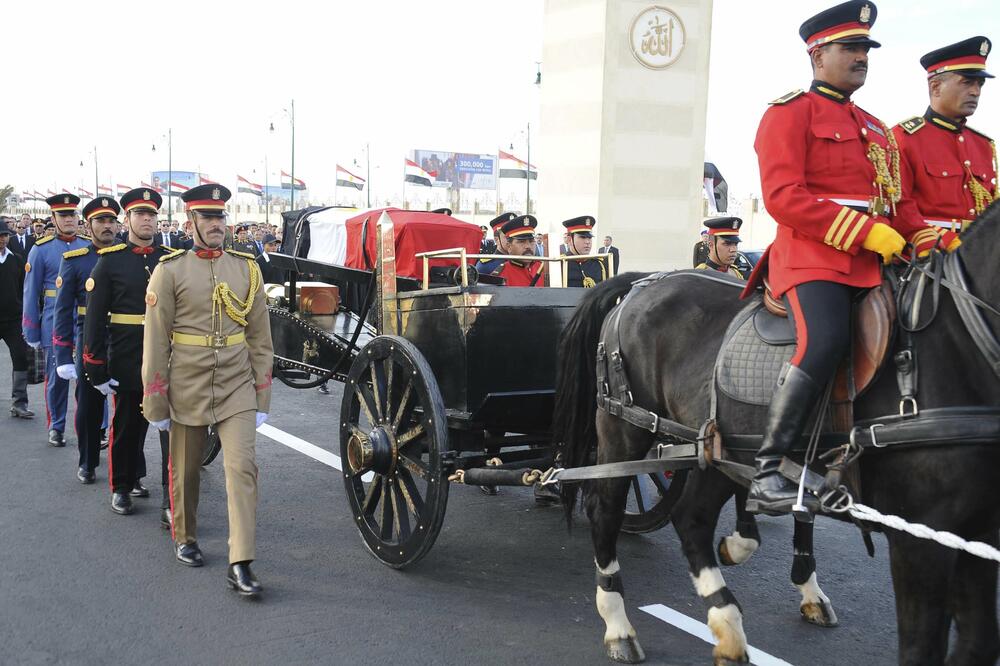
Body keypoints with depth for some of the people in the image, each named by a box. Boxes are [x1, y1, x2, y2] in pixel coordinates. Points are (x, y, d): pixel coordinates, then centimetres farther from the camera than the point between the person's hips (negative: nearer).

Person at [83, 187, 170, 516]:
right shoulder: (110, 261, -1)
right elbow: (95, 319, -3)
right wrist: (95, 367, -8)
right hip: (127, 361, -2)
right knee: (127, 424, 10)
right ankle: (122, 487, 25)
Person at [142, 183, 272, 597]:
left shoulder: (247, 269, 5)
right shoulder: (170, 271, -3)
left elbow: (259, 339, 7)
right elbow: (155, 342, -3)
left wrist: (262, 398, 5)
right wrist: (156, 403, -4)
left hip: (237, 389, 1)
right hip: (188, 389, -1)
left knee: (242, 468, -9)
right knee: (185, 471, 14)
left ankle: (241, 565, -8)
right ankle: (185, 540, 37)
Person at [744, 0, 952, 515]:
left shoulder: (875, 128, 26)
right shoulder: (789, 113, 1)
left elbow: (899, 203, 28)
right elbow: (782, 198, -13)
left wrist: (933, 250, 8)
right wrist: (867, 231, -17)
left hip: (872, 263, 8)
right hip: (813, 257, -8)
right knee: (824, 343, -31)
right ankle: (767, 473, -25)